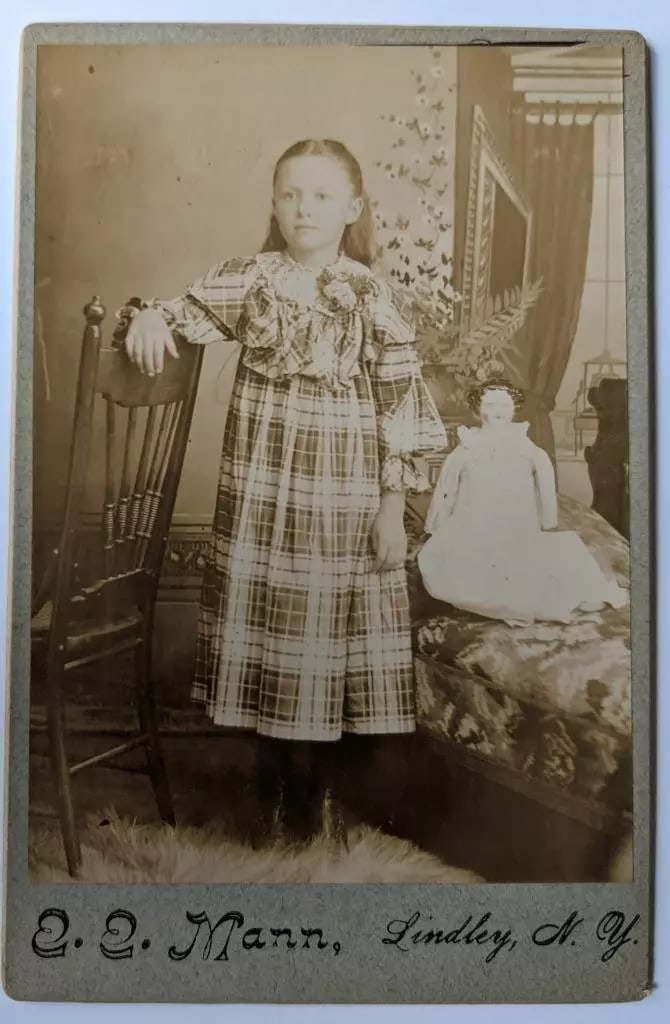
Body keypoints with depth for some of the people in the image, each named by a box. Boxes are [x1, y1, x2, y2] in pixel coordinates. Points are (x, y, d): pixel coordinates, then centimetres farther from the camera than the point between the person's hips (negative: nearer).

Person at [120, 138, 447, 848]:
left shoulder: (375, 297, -3)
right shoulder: (249, 278, 3)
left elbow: (400, 402, -4)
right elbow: (189, 308, 10)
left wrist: (393, 506, -7)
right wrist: (152, 315, -16)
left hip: (343, 491, -1)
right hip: (260, 487, 2)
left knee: (334, 621, 7)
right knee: (263, 616, 9)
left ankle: (324, 788, 29)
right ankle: (275, 785, 30)